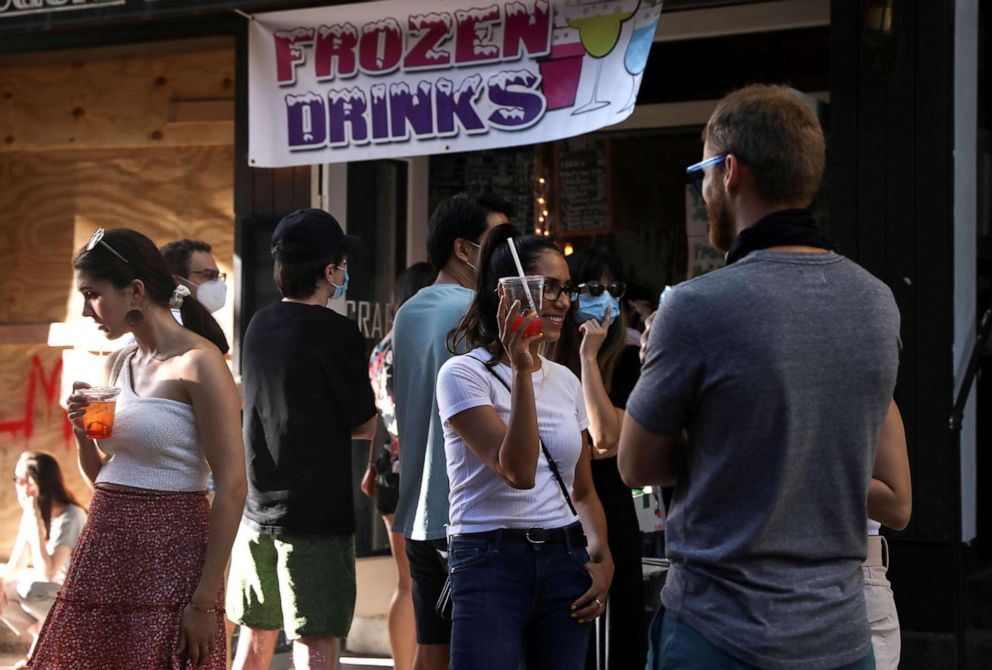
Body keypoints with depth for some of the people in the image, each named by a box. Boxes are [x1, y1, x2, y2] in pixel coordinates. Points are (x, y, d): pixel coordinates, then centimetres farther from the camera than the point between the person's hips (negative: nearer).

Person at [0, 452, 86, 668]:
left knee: (31, 590, -33)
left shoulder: (70, 517, -23)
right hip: (50, 594, 8)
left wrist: (36, 520, -30)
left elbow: (47, 573, -31)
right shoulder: (30, 514, -1)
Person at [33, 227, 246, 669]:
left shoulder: (198, 362, -11)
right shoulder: (119, 363, 13)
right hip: (104, 554, 7)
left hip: (168, 556, -7)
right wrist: (82, 433, 1)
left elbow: (231, 489, -15)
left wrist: (204, 601, -17)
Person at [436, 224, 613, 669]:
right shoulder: (464, 374, -6)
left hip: (565, 564, 6)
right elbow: (518, 472, -19)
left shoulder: (565, 381, 12)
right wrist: (521, 370, -23)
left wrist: (602, 557, 0)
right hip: (491, 563, -6)